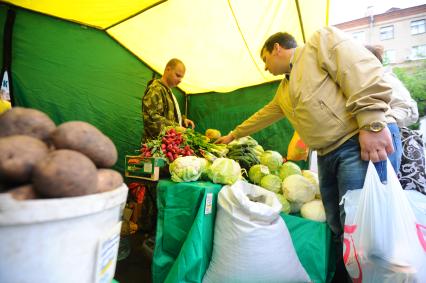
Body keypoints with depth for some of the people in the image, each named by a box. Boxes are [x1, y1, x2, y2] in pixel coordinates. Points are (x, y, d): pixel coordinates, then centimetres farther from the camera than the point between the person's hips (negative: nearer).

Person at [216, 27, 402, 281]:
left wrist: (372, 123, -21)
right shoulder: (284, 89, 25)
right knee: (339, 229, 12)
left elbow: (365, 74, -11)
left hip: (361, 143, -8)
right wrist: (233, 135, 43)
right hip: (327, 154, 8)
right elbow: (263, 115, 36)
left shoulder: (321, 41, 2)